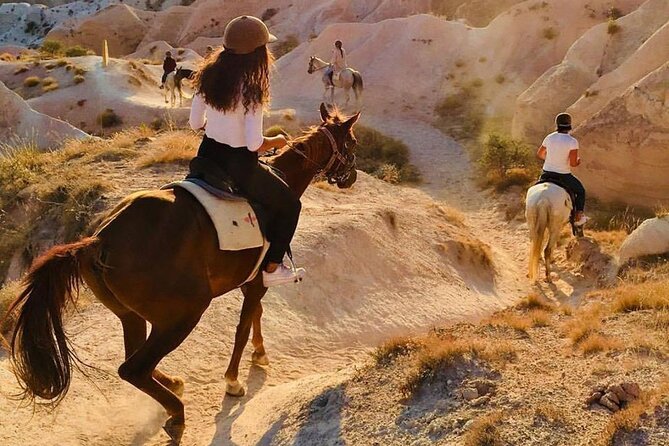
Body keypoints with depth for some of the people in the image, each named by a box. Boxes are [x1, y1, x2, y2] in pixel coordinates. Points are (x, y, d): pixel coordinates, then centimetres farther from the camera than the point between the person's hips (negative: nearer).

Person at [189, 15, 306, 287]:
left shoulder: (208, 78, -2)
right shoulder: (251, 90, -22)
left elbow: (195, 123, 5)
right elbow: (254, 144, -22)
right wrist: (278, 141, -3)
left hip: (207, 156, 7)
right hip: (238, 167, -7)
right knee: (289, 204, 14)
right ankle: (271, 269, 17)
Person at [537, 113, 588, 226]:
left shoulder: (549, 138, -2)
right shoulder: (572, 141, -17)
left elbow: (539, 154, 11)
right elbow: (573, 163, -20)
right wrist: (578, 162, 3)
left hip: (547, 173, 3)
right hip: (563, 176, -3)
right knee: (580, 190, 22)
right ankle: (578, 216, 21)